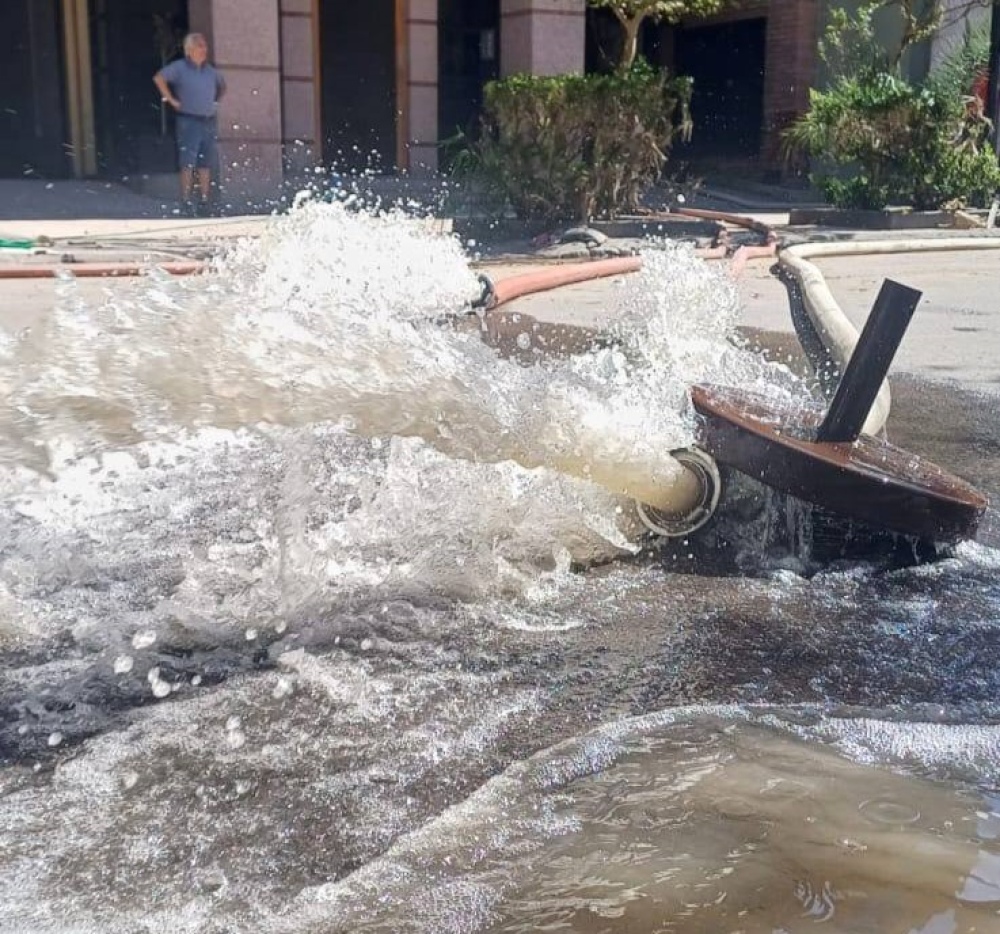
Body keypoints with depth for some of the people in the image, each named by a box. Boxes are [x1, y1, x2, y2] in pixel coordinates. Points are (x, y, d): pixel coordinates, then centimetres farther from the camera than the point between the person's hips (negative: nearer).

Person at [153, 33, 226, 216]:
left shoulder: (211, 70, 14)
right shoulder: (180, 67, -3)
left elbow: (222, 86, 32)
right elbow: (159, 78, -13)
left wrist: (216, 102, 18)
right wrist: (171, 100, -13)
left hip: (208, 121, 6)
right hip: (188, 120, -5)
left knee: (206, 164, 7)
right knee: (188, 163, -8)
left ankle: (205, 201, 12)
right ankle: (187, 201, -6)